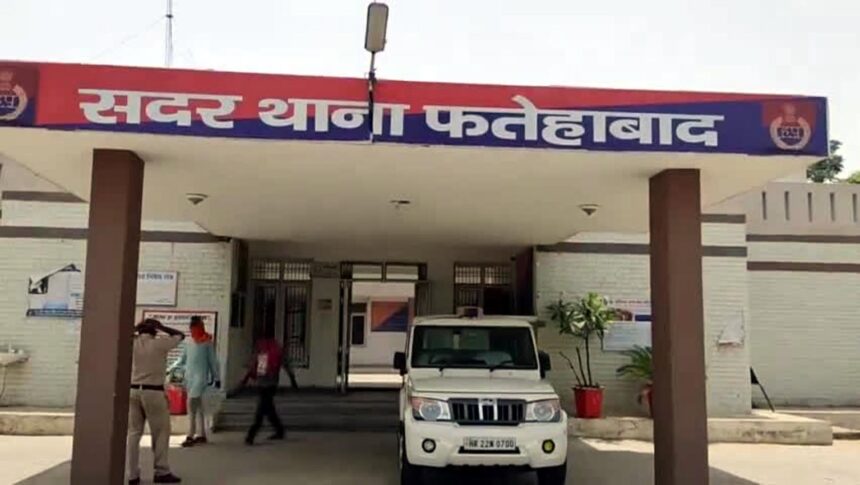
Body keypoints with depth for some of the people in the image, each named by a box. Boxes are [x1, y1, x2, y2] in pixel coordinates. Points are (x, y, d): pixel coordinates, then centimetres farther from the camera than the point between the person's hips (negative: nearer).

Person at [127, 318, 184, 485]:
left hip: (133, 391, 4)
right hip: (153, 392, -4)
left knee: (134, 433, 8)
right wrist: (160, 327, 6)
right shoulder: (159, 344, -6)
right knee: (161, 433, 5)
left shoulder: (132, 344, 3)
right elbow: (180, 335, 7)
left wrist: (137, 328, 16)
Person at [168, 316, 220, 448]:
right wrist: (170, 369, 10)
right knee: (197, 405, 10)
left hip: (200, 376, -5)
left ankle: (190, 436, -14)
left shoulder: (208, 342, -2)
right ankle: (202, 435, 17)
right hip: (189, 376, 5)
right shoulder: (187, 343, 11)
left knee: (192, 403, -15)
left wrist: (216, 377, 1)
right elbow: (182, 360, 19)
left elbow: (213, 361, 1)